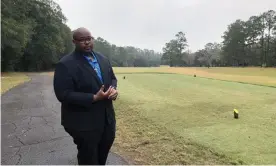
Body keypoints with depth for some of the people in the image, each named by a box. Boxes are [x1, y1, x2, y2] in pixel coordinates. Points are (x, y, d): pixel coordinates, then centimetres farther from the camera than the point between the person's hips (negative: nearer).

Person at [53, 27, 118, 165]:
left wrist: (114, 89, -9)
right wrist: (94, 98, -26)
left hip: (107, 118, 7)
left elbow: (112, 78, 15)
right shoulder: (65, 64, -15)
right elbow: (63, 94, -21)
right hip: (84, 123, -6)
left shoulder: (102, 59, 6)